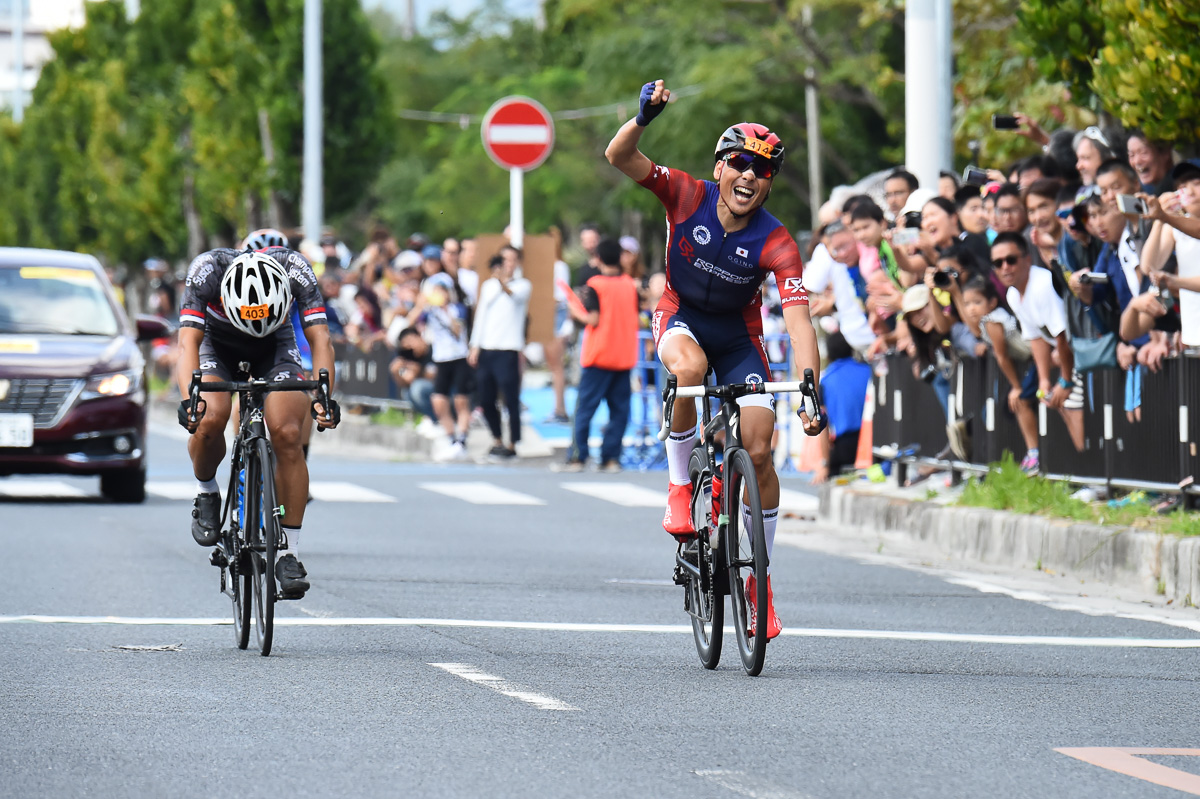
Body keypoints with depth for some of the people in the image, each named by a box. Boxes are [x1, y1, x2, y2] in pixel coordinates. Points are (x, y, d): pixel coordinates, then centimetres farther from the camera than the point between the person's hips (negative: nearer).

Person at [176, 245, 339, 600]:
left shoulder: (296, 270, -32)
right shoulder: (207, 270, -35)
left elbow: (319, 338, -32)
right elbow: (188, 341, -39)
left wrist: (325, 396, -47)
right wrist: (189, 400, -54)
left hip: (275, 346, 1)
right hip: (216, 341, -1)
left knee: (287, 434, -19)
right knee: (210, 419, -29)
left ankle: (289, 553, -12)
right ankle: (207, 493, 1)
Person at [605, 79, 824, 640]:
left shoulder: (776, 244, -24)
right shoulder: (688, 196, -21)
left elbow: (799, 322, -31)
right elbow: (618, 157, -29)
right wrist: (644, 117, -50)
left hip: (738, 336, 1)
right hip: (681, 319, -1)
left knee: (759, 451, -12)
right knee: (691, 368, -38)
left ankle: (759, 577, 5)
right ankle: (680, 486, -19)